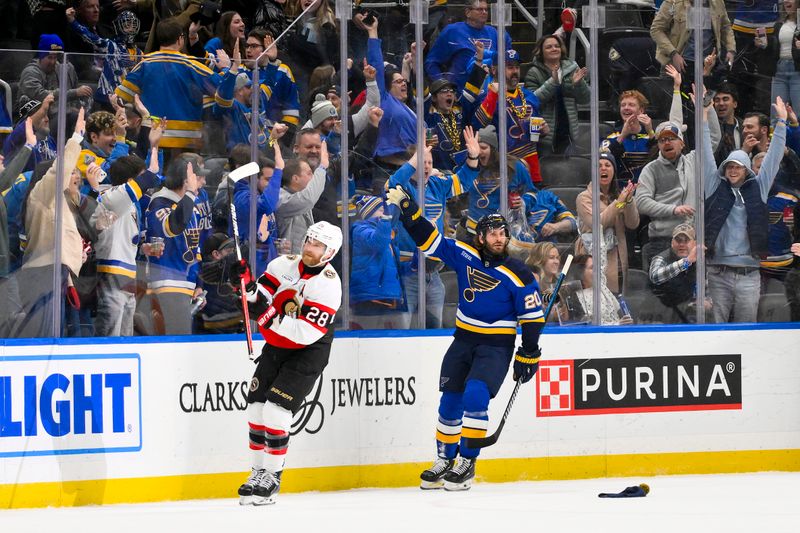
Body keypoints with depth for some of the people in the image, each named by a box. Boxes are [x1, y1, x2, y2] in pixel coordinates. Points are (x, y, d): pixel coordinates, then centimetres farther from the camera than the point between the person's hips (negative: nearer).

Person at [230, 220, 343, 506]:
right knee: (256, 408, 2)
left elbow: (306, 333, -28)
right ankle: (258, 471, 14)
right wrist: (246, 285, -25)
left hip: (307, 352, -6)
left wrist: (270, 317, -36)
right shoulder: (284, 265, -3)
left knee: (276, 411, -15)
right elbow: (259, 297, -4)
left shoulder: (328, 284, -20)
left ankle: (271, 477, -5)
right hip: (275, 347, 6)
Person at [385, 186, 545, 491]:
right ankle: (444, 462, 22)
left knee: (475, 396, -21)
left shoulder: (517, 275, -13)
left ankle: (467, 464, -12)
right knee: (450, 402, 7)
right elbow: (428, 239, 1)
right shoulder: (464, 255, -3)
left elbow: (532, 317, -8)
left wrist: (528, 356, -9)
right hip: (464, 340, 5)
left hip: (497, 345, -5)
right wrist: (406, 208, -9)